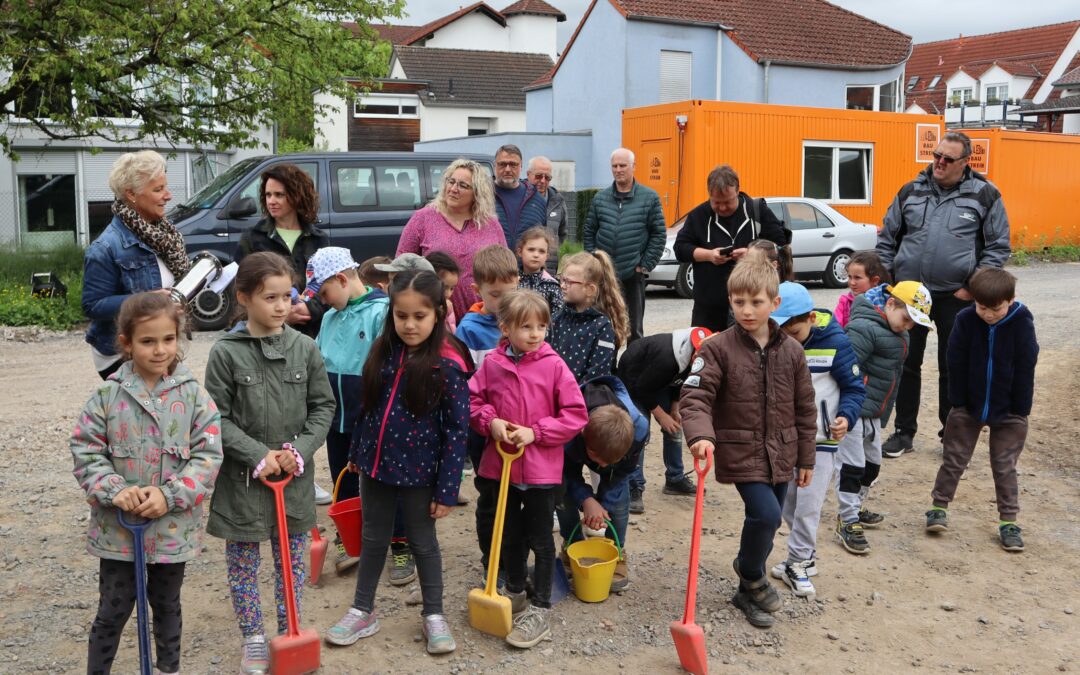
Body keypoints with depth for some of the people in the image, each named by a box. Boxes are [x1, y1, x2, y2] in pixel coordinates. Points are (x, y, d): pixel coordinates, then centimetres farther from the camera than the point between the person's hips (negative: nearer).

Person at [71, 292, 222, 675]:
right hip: (118, 526, -1)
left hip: (173, 526, 1)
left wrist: (169, 495, -19)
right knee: (113, 610, 10)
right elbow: (85, 450, -4)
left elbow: (208, 454, -9)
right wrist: (115, 490, -19)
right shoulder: (108, 394, -7)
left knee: (167, 604, 20)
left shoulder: (193, 395, -7)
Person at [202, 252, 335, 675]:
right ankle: (253, 640, 29)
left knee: (292, 561, 14)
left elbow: (323, 406, 2)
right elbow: (218, 418, -9)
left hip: (296, 477, 2)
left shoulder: (305, 348, -3)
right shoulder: (226, 353, -10)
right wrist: (260, 455, -16)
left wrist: (299, 451, -11)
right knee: (242, 564, 11)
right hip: (242, 478, -2)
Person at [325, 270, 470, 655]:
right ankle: (363, 612, 35)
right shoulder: (384, 352, -3)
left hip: (418, 472, -4)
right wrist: (358, 454, 15)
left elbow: (457, 430, -16)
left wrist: (447, 489, -15)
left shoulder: (448, 366, -18)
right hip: (377, 465, 5)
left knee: (423, 542, 12)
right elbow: (368, 407, 9)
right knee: (373, 539, 18)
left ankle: (434, 615, 31)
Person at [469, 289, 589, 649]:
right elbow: (474, 400, 6)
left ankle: (540, 609, 20)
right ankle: (514, 593, 40)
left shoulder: (554, 365, -12)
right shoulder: (492, 364, -5)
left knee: (540, 538, 7)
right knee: (509, 534, 20)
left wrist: (535, 432, -16)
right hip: (501, 464, 4)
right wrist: (490, 422, -13)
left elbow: (576, 415, -10)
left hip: (541, 468, -3)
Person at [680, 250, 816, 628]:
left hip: (780, 454, 5)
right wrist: (701, 435, -36)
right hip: (741, 452, -5)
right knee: (765, 514, -19)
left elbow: (804, 409, 8)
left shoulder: (791, 352, 2)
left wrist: (806, 458, 10)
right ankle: (752, 574, 11)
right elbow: (694, 396, -18)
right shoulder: (718, 349, -10)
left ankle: (748, 591, 35)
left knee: (768, 522, 13)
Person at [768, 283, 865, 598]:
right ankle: (806, 555, 31)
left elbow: (854, 387, -7)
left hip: (819, 439, -4)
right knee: (787, 504, 12)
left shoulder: (835, 342, -16)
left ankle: (798, 564, 13)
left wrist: (846, 417, -24)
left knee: (808, 505, -3)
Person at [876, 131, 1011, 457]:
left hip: (956, 297, -2)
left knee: (953, 368, 8)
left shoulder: (985, 195, -1)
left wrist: (973, 287, -6)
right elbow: (887, 238, 13)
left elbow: (998, 246, 1)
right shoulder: (911, 191, 6)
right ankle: (904, 432, 19)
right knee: (907, 364, 7)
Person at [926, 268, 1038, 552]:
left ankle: (1008, 521, 17)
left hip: (1007, 411, -1)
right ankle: (939, 507, 22)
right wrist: (958, 402, -7)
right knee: (954, 460, 9)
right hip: (968, 408, 1)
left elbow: (1025, 369, -9)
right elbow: (956, 364, -8)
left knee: (1005, 466, 8)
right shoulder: (965, 320, -14)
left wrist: (1020, 409, -7)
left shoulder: (1022, 323, -15)